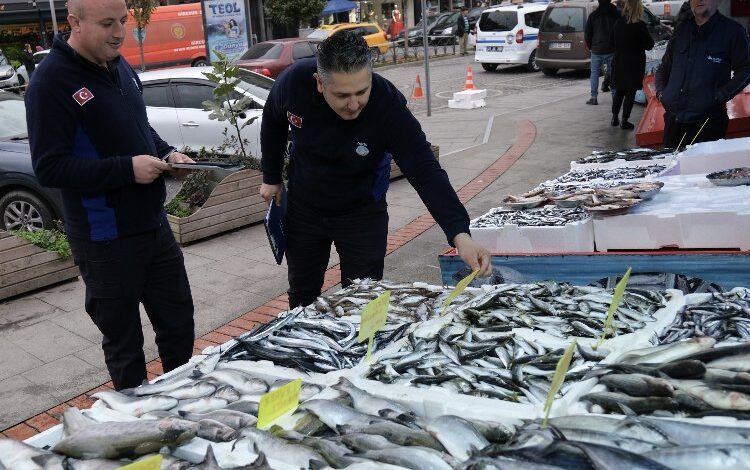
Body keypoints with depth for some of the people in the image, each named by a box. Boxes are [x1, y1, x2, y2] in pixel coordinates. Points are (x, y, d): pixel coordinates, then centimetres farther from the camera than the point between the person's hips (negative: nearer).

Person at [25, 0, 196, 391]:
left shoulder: (118, 66, 8)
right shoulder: (52, 81, -16)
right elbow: (49, 168, -19)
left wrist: (166, 153, 2)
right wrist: (127, 169, -24)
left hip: (154, 224, 7)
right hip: (106, 240, -7)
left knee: (178, 322, 17)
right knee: (123, 341, 10)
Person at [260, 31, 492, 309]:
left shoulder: (388, 105, -32)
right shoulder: (294, 82, -25)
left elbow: (425, 172, -35)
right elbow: (273, 123, -2)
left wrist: (460, 234, -47)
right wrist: (271, 178, 6)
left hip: (362, 213, -2)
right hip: (302, 209, 2)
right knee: (302, 296, 18)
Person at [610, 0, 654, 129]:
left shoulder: (618, 23, -1)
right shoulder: (639, 25, -16)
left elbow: (613, 42, 10)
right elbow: (649, 45, -9)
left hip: (619, 63, 5)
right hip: (634, 64, -5)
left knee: (619, 91, 17)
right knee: (630, 93, 2)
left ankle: (615, 117, 20)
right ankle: (624, 121, 4)